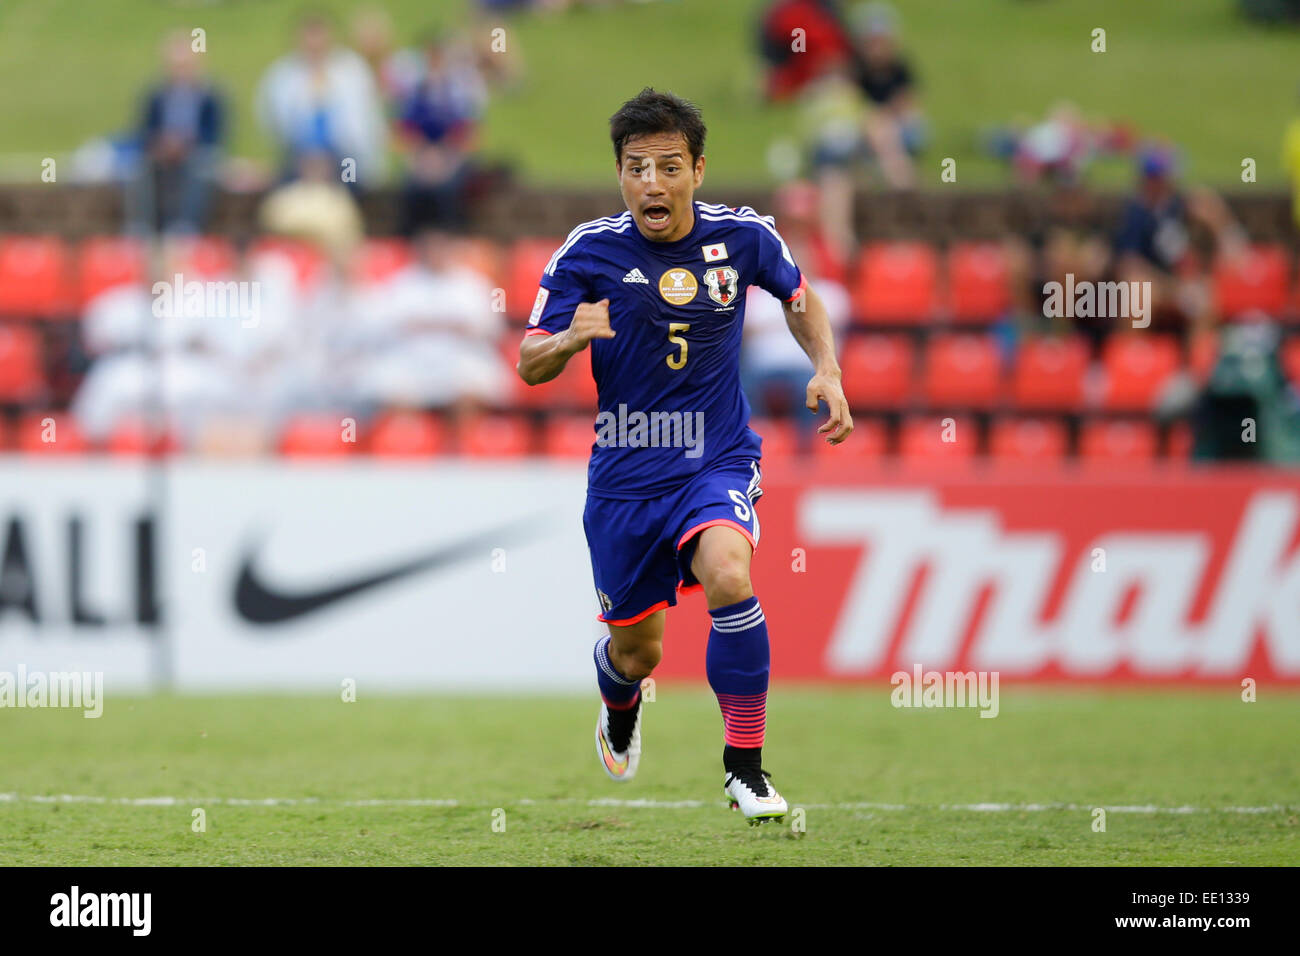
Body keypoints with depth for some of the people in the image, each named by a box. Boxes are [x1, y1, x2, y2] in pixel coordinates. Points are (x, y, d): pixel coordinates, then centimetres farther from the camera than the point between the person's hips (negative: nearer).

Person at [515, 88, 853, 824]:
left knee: (729, 576, -31)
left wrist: (827, 370, -1)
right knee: (636, 652, 11)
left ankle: (745, 766, -18)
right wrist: (568, 340, -29)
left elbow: (800, 297, 15)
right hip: (625, 475, 1)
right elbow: (530, 365, -7)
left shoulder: (743, 237, -6)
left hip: (717, 461, -1)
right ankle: (621, 709, 52)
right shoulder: (589, 252, -10)